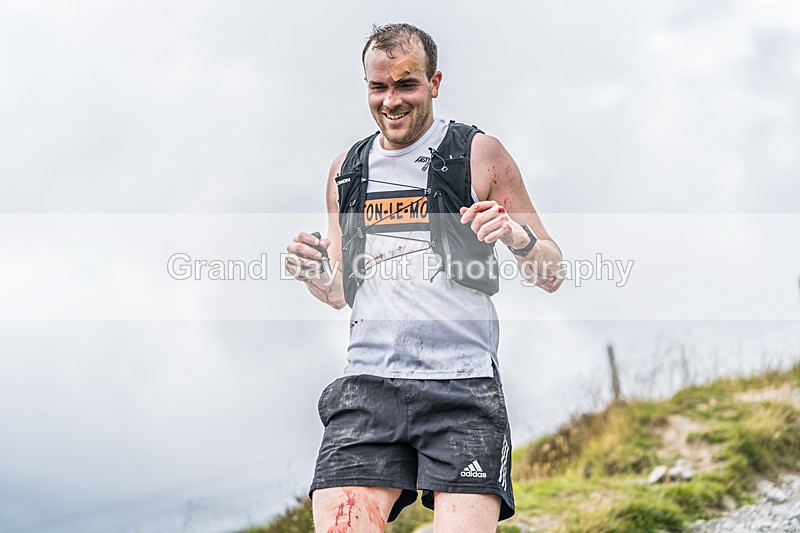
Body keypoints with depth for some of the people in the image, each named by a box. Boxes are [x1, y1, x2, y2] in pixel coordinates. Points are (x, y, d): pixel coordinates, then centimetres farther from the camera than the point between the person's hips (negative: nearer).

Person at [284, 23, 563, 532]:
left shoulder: (479, 154, 5)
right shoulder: (346, 170, 17)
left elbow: (551, 276, 8)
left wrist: (517, 236, -14)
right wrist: (316, 276, 3)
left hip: (462, 382, -3)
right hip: (368, 382, 3)